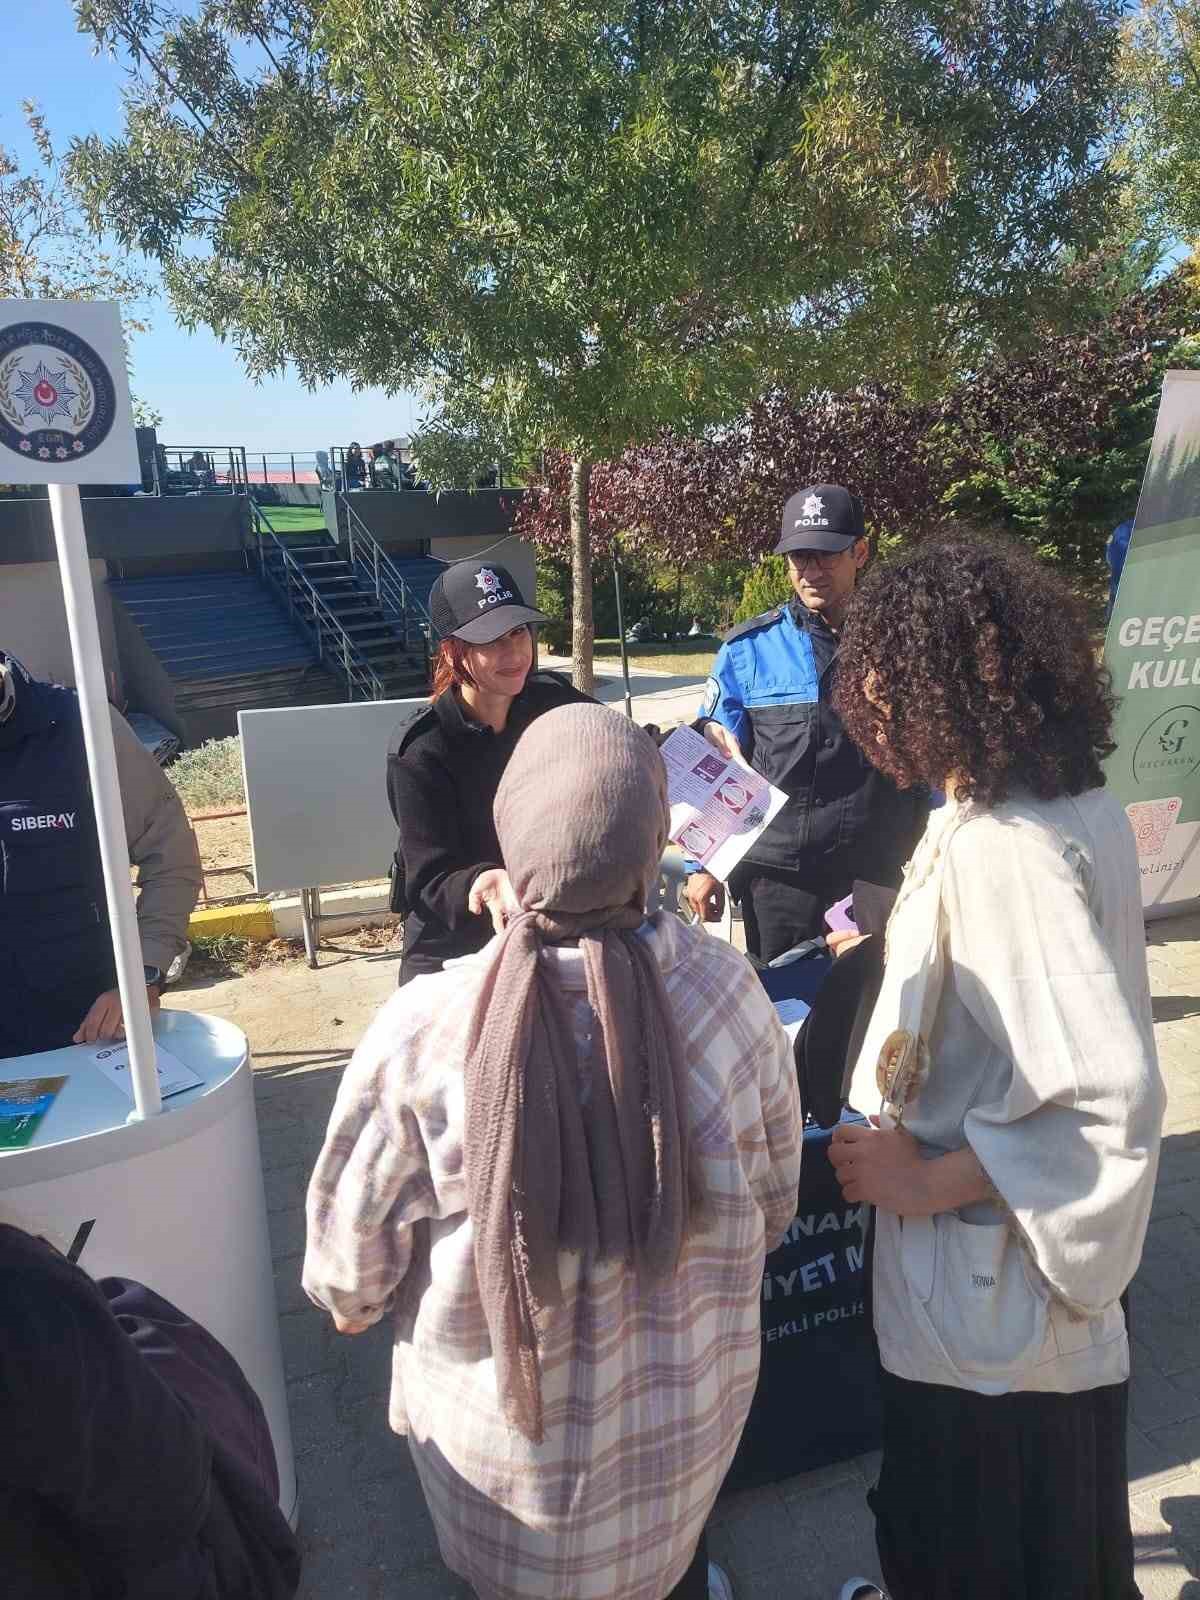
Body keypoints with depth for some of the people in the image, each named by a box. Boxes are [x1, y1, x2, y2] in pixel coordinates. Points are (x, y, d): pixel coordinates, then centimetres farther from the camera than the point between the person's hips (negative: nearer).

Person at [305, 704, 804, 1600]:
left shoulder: (425, 1028, -31)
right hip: (691, 1409, 2)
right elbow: (773, 1201, -6)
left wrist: (356, 1305, 10)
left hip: (507, 1428, -1)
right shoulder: (726, 988, -24)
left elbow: (351, 1257, -15)